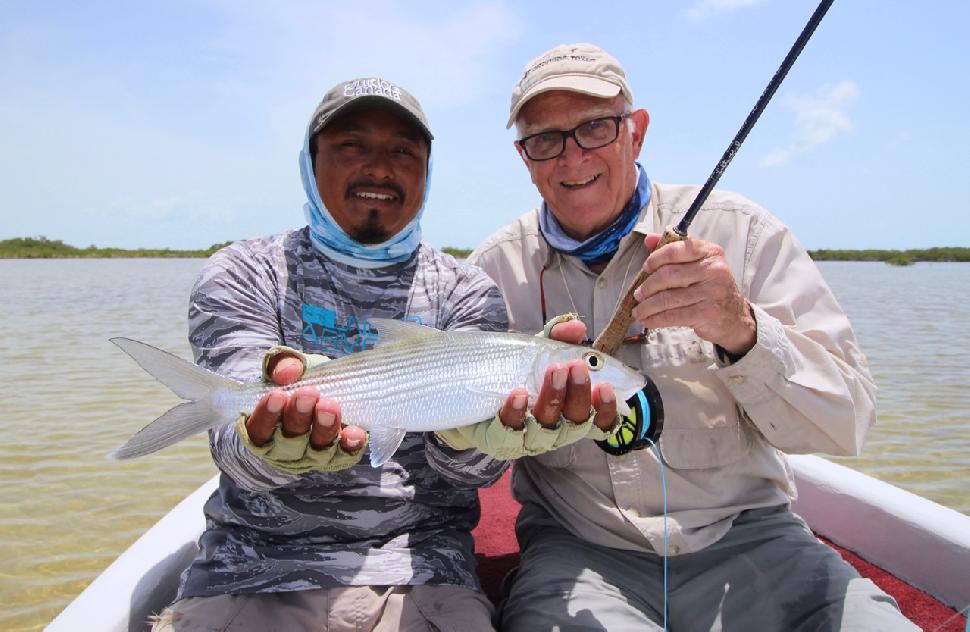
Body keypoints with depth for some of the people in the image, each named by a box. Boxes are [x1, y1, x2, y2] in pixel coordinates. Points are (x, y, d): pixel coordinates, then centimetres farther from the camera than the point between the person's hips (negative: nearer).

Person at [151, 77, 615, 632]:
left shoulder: (466, 292, 1)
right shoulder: (243, 274, 0)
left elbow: (463, 468, -9)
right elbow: (241, 458, -11)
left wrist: (480, 433, -31)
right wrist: (273, 445, -34)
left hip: (418, 569, 2)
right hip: (253, 565, -1)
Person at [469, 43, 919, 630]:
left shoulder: (739, 230, -3)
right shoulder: (495, 267, 0)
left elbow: (848, 422, -8)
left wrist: (742, 329, -27)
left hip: (744, 534, 2)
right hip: (577, 551, -1)